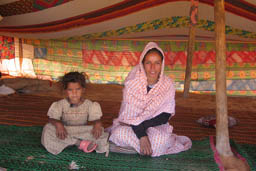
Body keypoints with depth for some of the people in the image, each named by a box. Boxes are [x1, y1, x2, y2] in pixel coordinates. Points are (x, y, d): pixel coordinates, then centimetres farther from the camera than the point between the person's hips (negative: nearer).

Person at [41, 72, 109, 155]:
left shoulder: (89, 104, -3)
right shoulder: (60, 104, -4)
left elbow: (96, 119, -7)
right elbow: (52, 119, -10)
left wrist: (97, 124, -32)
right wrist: (58, 124, -34)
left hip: (82, 132, 0)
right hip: (65, 133, 1)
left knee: (99, 130, -25)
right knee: (48, 128, -29)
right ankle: (81, 143, -27)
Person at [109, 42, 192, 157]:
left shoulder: (168, 85, -8)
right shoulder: (132, 82, -13)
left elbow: (165, 116, -8)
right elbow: (129, 114, -16)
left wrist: (143, 125, -21)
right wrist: (142, 135, -28)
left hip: (156, 127, 1)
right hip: (129, 125, -1)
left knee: (161, 140, -33)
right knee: (120, 133, -33)